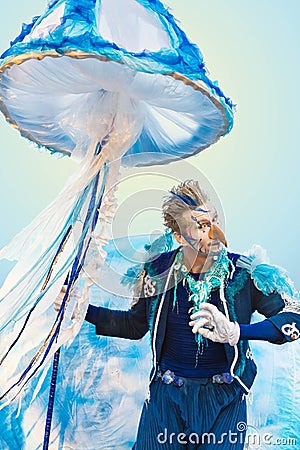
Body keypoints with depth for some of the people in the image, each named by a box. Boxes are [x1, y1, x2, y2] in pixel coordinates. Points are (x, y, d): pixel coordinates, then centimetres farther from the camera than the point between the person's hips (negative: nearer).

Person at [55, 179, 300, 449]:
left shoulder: (243, 273, -13)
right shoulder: (157, 271, -7)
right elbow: (135, 325, 6)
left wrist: (236, 332, -30)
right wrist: (84, 310, -2)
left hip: (224, 396, -1)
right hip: (167, 393, 2)